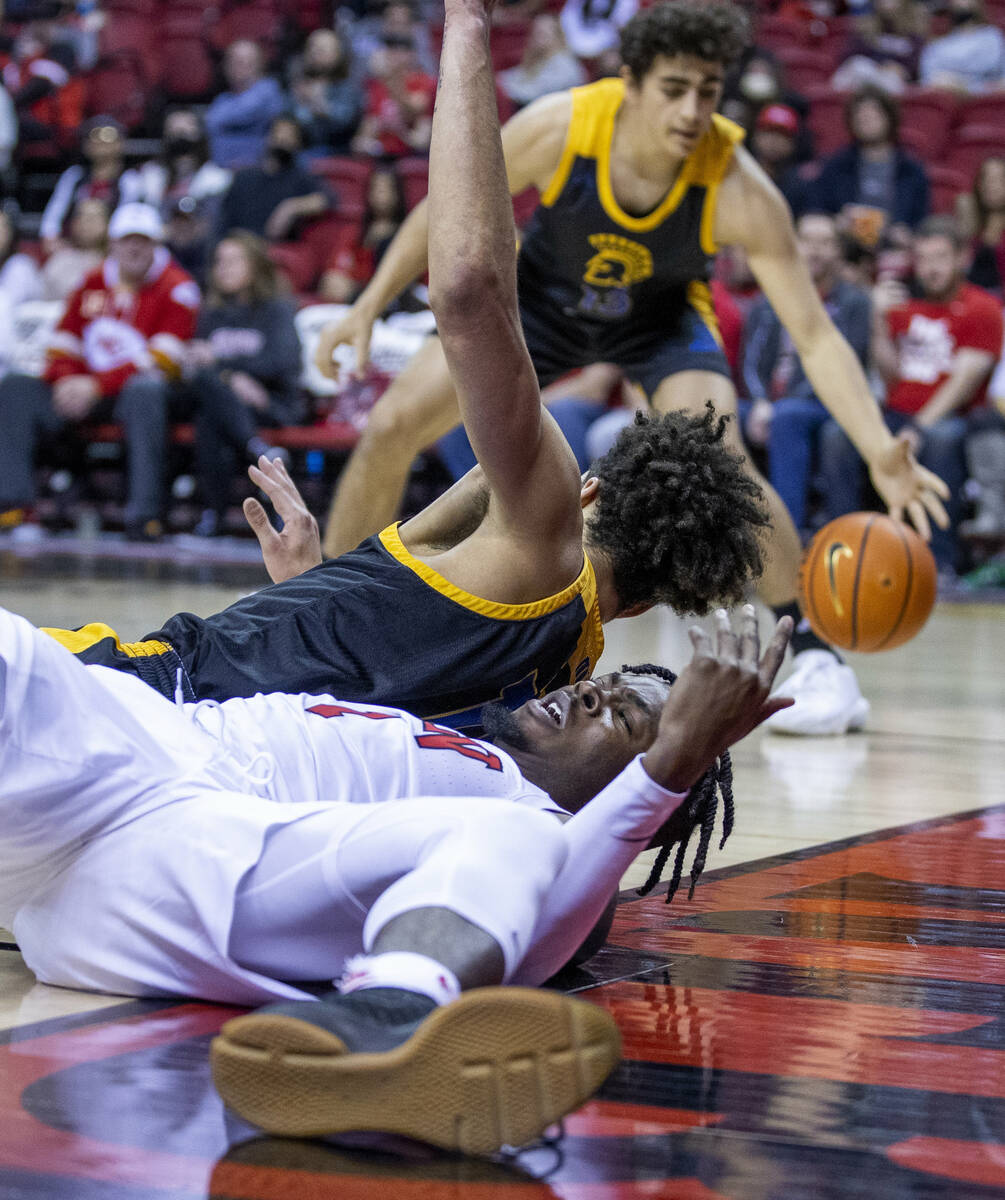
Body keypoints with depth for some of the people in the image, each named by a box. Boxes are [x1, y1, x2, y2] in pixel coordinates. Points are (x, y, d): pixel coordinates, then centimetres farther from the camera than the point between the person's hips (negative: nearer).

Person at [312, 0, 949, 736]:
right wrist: (370, 307, -13)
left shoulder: (737, 189, -34)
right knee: (391, 427, -8)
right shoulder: (557, 129, -32)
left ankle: (815, 658, -14)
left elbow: (815, 336, -34)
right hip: (543, 292, 2)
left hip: (662, 314, -2)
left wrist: (880, 451, -46)